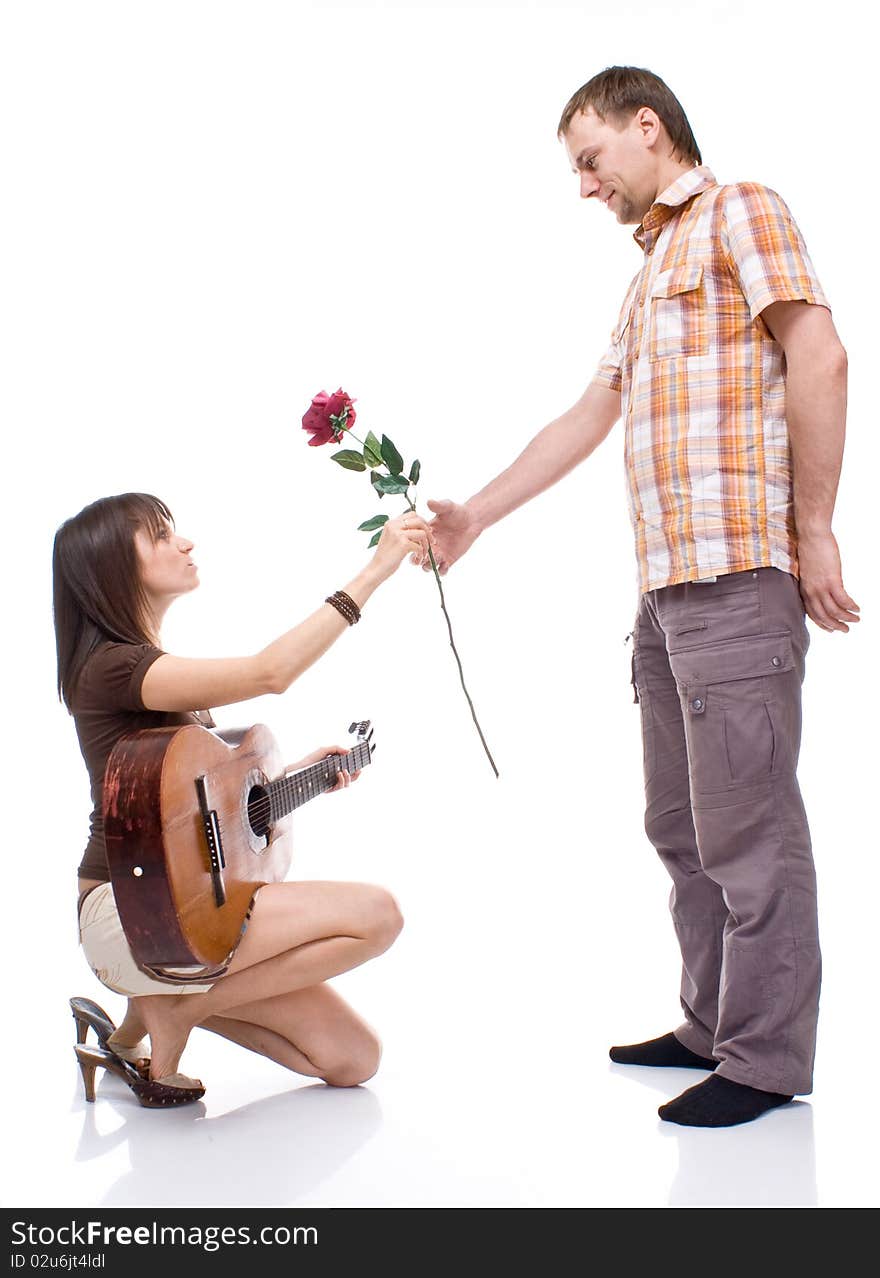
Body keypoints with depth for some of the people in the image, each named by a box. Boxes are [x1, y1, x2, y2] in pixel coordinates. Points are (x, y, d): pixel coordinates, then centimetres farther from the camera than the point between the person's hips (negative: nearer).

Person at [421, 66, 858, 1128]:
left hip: (737, 574, -9)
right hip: (666, 584, 9)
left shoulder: (741, 213, 1)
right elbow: (585, 420, 27)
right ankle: (712, 1026, 22)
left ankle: (768, 1058, 3)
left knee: (745, 823, -6)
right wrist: (474, 515, 23)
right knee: (681, 825, 12)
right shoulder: (649, 273, 26)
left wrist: (813, 530, -16)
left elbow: (819, 358, -11)